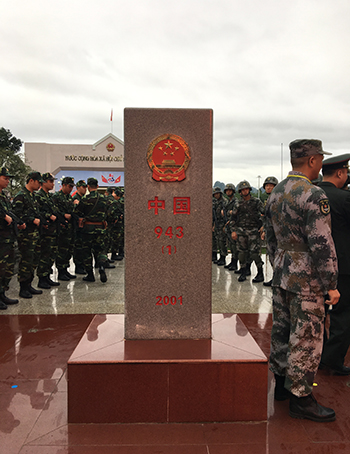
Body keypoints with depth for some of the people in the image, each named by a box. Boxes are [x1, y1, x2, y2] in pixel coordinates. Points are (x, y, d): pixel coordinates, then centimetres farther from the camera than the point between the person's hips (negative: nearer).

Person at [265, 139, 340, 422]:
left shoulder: (275, 194, 9)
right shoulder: (313, 196, -18)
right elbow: (322, 245, -20)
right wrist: (331, 284, -13)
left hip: (282, 275, 9)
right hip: (307, 280, -8)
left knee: (282, 330, 17)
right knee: (306, 337, 4)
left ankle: (282, 384, 33)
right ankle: (301, 397, 17)